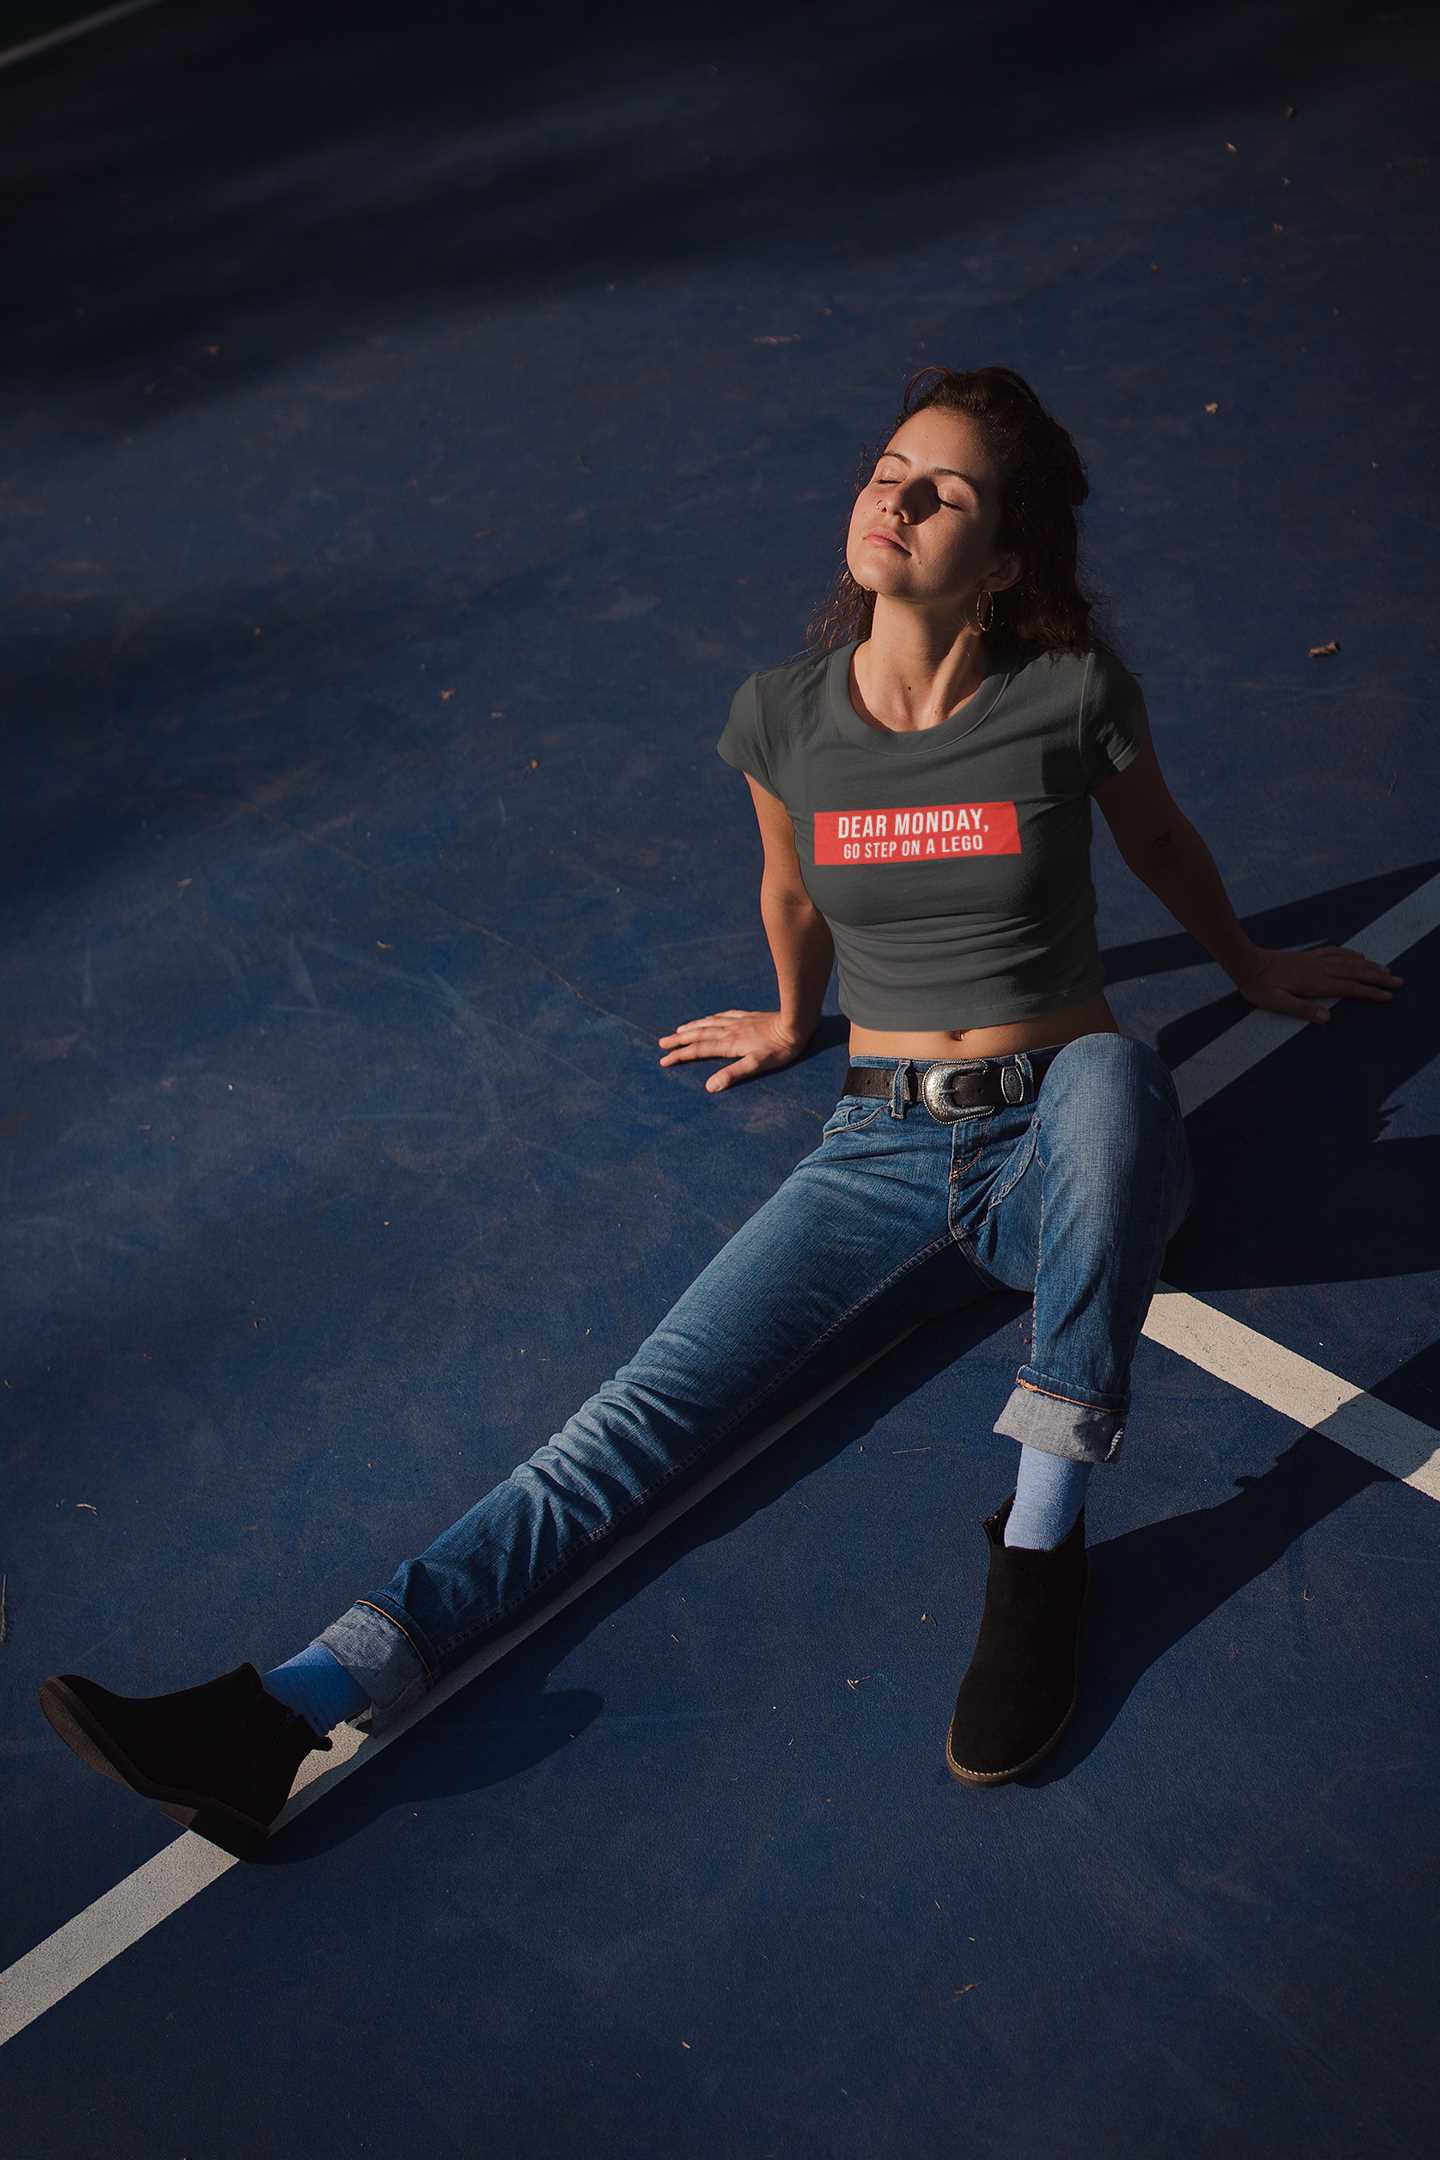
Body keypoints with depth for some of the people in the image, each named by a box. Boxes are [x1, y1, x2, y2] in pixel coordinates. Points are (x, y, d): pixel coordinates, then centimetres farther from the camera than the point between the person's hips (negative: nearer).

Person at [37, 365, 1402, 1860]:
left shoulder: (1070, 695, -8)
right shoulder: (784, 715, -1)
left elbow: (1164, 851, 13)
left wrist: (1252, 969, 29)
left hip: (1067, 1152, -2)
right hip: (881, 1157, 2)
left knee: (1108, 1068, -41)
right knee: (645, 1419, -17)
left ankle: (1043, 1542, -30)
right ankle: (294, 1709, -27)